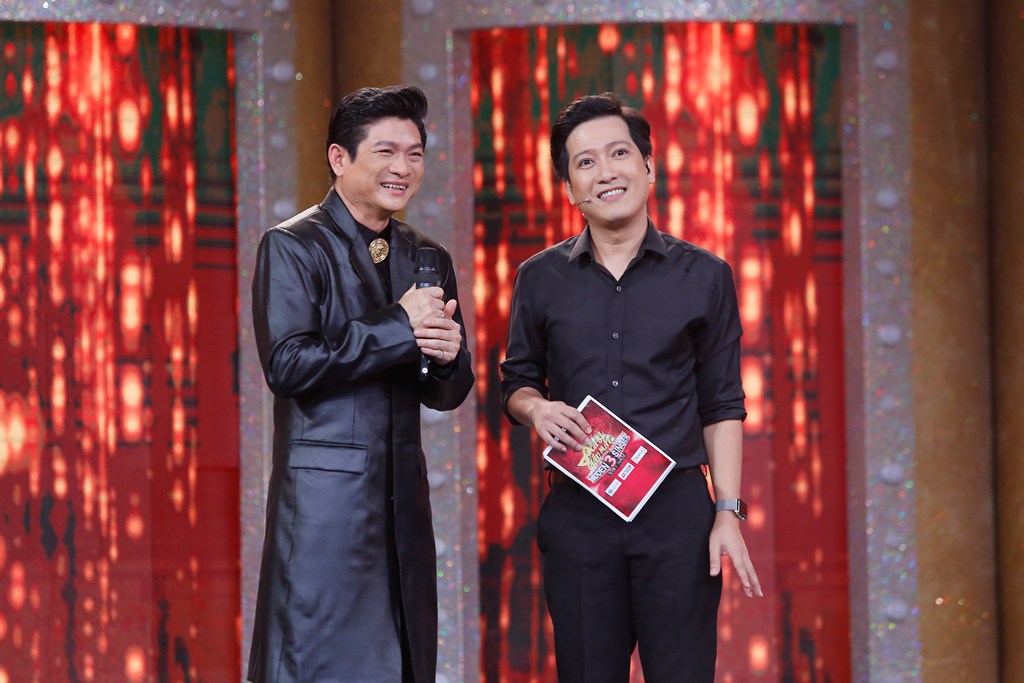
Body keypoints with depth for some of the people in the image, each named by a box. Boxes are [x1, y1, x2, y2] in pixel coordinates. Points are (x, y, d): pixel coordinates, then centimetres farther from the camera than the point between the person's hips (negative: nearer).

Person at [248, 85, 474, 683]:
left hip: (404, 500, 6)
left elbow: (449, 393, 16)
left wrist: (446, 356, -8)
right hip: (324, 498, -6)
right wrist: (399, 327, -16)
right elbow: (287, 364, -17)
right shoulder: (292, 247, -4)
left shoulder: (429, 258, 14)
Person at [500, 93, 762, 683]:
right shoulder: (541, 280, 7)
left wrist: (727, 514, -2)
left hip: (677, 508, -1)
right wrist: (536, 408, -6)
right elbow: (517, 382, 17)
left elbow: (722, 406, 6)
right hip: (577, 515, 1)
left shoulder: (705, 277, 4)